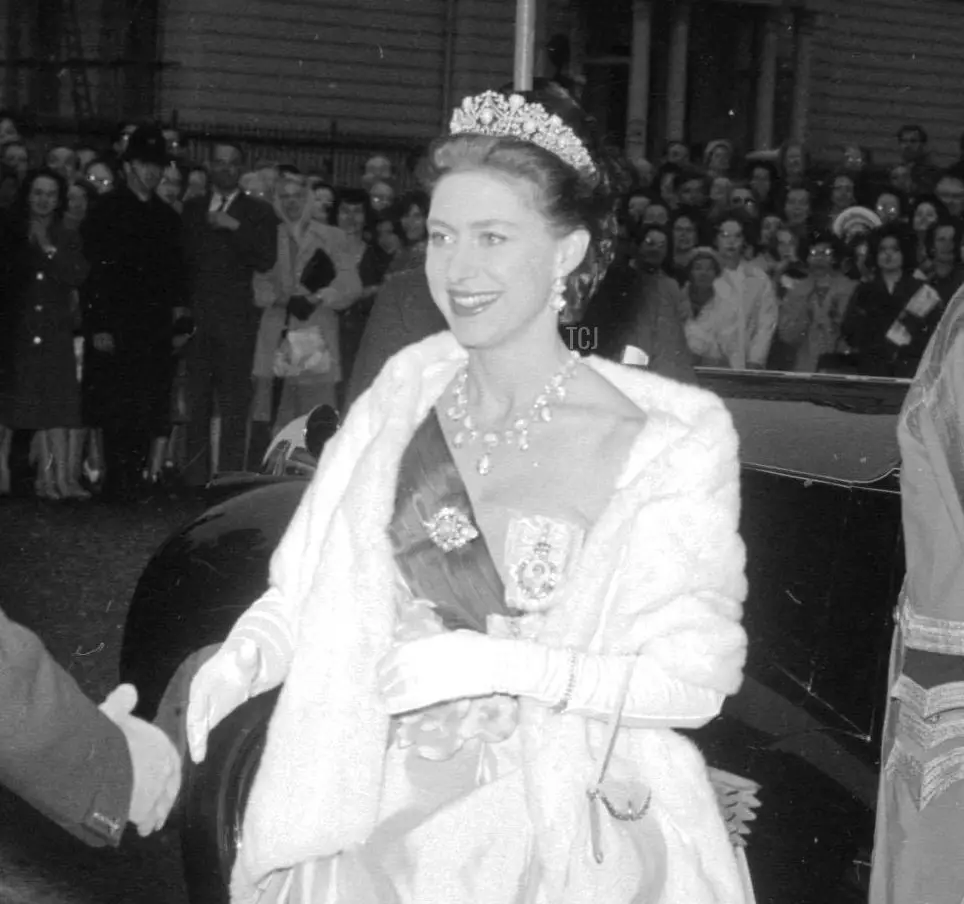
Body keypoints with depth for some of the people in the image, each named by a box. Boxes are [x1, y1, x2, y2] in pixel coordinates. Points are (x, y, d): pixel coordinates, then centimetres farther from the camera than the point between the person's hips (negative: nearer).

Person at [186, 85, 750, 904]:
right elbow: (310, 592, 4)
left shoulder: (669, 437, -13)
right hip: (380, 827, 3)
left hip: (560, 838, -3)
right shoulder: (403, 399, -3)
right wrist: (241, 659, -16)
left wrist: (507, 666, -22)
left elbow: (697, 679, -12)